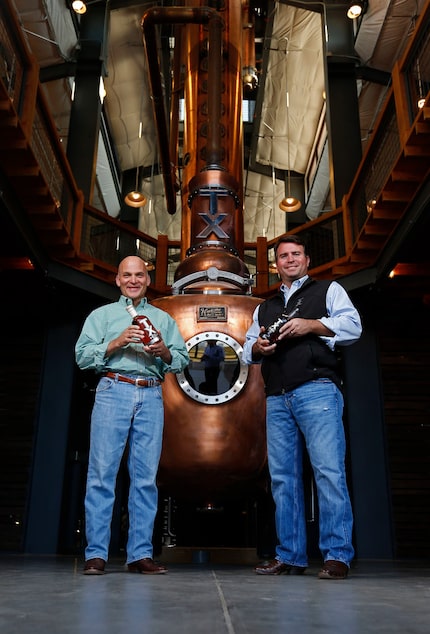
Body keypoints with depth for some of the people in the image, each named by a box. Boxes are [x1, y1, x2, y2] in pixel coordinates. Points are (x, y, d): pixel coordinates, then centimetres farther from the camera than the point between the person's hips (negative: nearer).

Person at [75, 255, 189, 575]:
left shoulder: (164, 319, 21)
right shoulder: (102, 315, 16)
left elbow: (183, 359, 12)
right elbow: (83, 355, 4)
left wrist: (164, 351, -8)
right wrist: (116, 343, -9)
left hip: (151, 396, 2)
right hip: (113, 392, -2)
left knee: (146, 477, 0)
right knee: (102, 473, -5)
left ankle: (141, 554, 6)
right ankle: (96, 554, 2)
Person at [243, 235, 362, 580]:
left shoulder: (328, 290, 15)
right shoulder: (265, 308, 28)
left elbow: (352, 326, 0)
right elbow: (247, 350, 24)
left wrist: (310, 325, -12)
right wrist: (256, 347, 1)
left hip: (317, 391, -5)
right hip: (277, 398, 5)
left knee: (329, 470, -12)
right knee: (283, 476, 3)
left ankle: (337, 555, -4)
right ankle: (290, 557, 10)